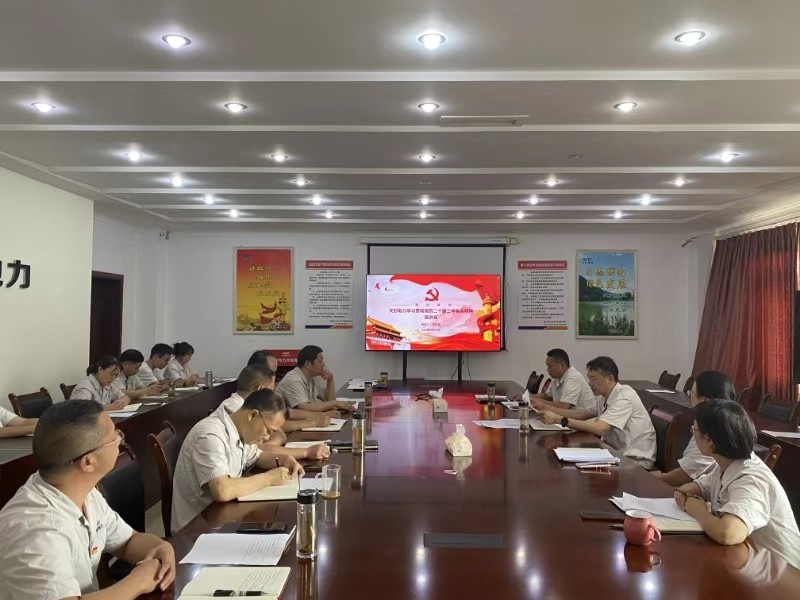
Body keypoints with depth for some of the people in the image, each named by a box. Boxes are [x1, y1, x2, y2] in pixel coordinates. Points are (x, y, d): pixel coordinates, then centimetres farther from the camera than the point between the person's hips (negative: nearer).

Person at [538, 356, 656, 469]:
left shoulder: (625, 396, -21)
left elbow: (599, 428, -30)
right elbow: (580, 414, 8)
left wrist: (559, 420, -30)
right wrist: (545, 407, 1)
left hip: (636, 461, -7)